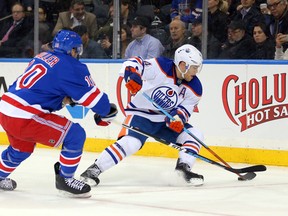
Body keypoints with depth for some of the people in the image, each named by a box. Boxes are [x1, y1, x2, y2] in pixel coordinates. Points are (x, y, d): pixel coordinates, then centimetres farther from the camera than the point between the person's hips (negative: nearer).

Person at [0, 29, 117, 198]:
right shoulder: (71, 67, -5)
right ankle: (65, 179, 7)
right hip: (24, 117, -9)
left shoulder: (41, 57, 18)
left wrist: (64, 100, 21)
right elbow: (94, 98, -3)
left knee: (22, 147, 36)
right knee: (75, 135, -3)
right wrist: (107, 110, 16)